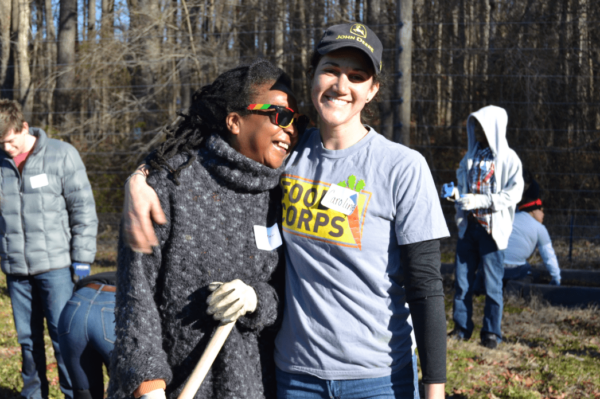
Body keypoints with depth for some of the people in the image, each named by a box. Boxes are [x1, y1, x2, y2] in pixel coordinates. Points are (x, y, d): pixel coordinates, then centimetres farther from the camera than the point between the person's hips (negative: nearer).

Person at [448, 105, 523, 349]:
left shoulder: (508, 159, -4)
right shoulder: (471, 157, 13)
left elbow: (514, 193, -10)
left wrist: (480, 201, -18)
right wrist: (455, 194, -2)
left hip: (492, 228, -5)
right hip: (468, 226, 5)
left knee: (492, 283, 1)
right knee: (462, 280, 6)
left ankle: (491, 332, 10)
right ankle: (462, 328, 16)